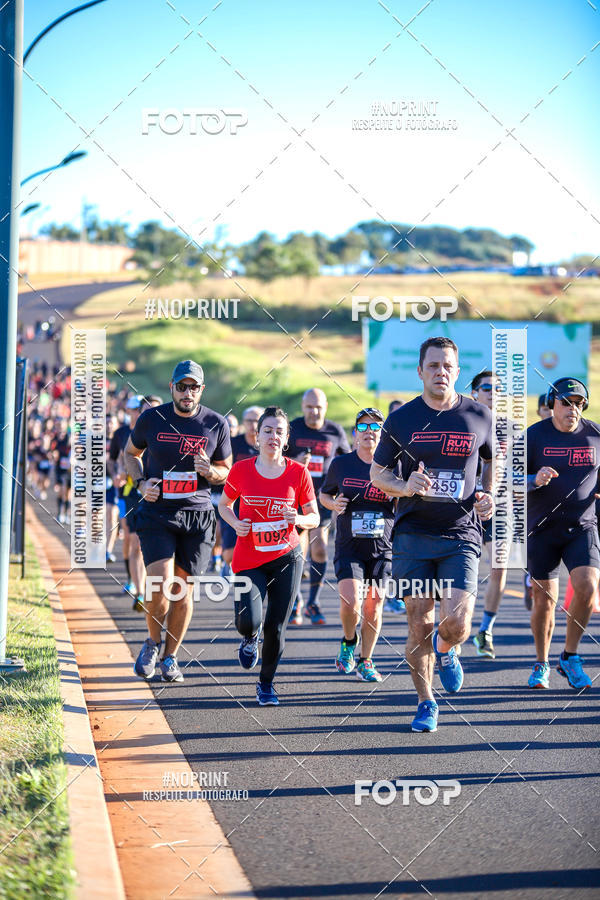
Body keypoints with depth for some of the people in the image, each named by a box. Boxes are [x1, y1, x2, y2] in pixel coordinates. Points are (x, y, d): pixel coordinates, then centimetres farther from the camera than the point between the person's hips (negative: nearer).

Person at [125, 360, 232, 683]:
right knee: (159, 587, -15)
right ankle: (153, 641, 13)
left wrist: (210, 471, -12)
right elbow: (131, 453, 16)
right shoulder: (151, 419, -1)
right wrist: (141, 483, -2)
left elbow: (226, 471, 12)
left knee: (183, 590, 5)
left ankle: (170, 657, 23)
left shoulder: (216, 424, 1)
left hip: (197, 515, 1)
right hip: (157, 513, -1)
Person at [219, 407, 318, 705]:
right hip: (249, 560, 0)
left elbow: (314, 517, 5)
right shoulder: (241, 470, -3)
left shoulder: (298, 473, -4)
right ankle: (249, 638, 22)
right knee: (249, 621, -18)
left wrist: (298, 519, -17)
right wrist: (236, 523, -8)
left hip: (287, 558, 0)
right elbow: (224, 505, 13)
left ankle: (266, 683, 23)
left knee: (276, 627, 0)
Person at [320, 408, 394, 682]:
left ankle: (365, 661, 22)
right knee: (350, 602, -17)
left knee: (373, 607, 1)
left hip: (382, 548, 1)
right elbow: (324, 494, 18)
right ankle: (348, 642, 15)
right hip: (349, 546, -1)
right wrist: (334, 504, -4)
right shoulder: (341, 464, 3)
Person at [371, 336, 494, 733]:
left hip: (461, 536, 0)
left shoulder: (479, 416, 3)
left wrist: (488, 495, 3)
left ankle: (445, 650, 25)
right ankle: (426, 703, 20)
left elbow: (492, 459, 22)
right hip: (413, 535, 0)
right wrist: (405, 487, -11)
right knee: (419, 623, 1)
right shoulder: (401, 419, 2)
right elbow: (377, 473, 10)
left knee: (456, 624, -12)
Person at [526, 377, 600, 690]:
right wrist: (536, 480, -26)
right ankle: (541, 664, 23)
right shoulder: (534, 436, -5)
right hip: (542, 529, -1)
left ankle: (570, 658, 0)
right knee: (544, 600, 2)